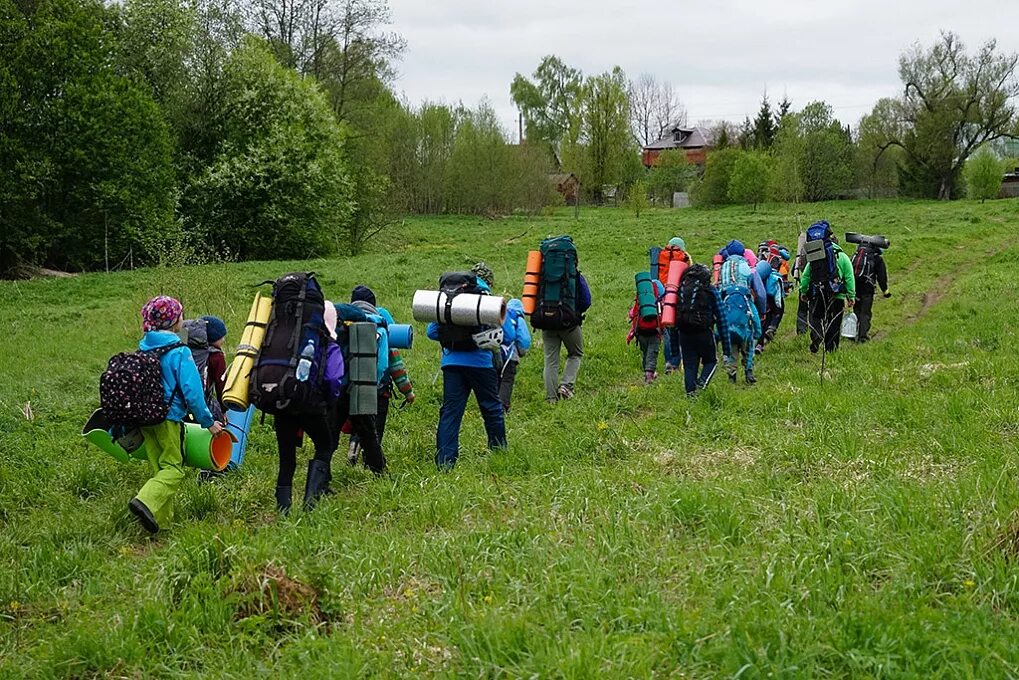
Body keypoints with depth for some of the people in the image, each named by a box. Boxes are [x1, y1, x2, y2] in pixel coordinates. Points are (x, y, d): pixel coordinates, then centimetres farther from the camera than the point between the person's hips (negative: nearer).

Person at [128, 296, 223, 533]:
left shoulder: (143, 350, 9)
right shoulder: (179, 352, -12)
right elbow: (192, 391, -15)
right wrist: (208, 422, -6)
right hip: (168, 418, -7)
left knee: (159, 469, 15)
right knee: (173, 469, -5)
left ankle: (162, 519, 15)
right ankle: (146, 502, -27)